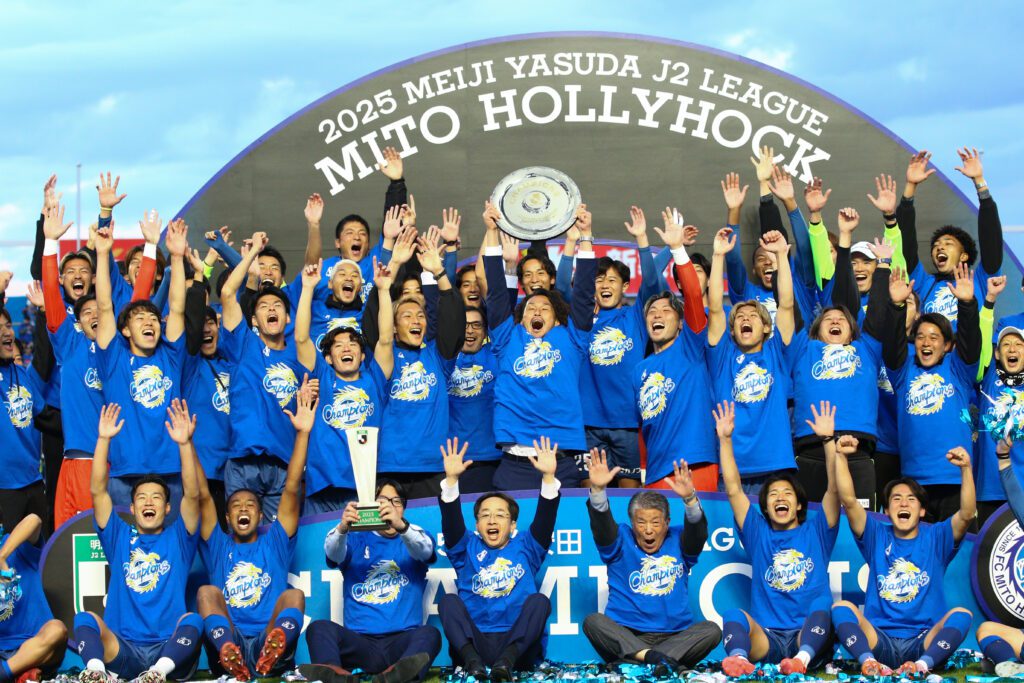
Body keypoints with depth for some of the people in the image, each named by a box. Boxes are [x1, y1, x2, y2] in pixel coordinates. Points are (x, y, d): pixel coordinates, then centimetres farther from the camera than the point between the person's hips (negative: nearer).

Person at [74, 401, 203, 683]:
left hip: (170, 649, -1)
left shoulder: (178, 539, 17)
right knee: (85, 618, -24)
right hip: (123, 652, 1)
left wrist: (184, 444, -11)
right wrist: (104, 439, 0)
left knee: (192, 620, -30)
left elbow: (192, 494, 1)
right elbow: (98, 491, 10)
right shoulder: (120, 539, 21)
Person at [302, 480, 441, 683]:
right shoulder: (356, 540, 18)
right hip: (360, 642, 1)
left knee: (430, 634, -31)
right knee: (319, 627, -26)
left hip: (402, 641, -1)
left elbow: (425, 549, -7)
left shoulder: (414, 538, 17)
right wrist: (342, 528, -29)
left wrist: (401, 526, -30)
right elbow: (333, 553, -5)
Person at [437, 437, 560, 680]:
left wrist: (548, 477, -12)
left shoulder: (525, 548, 20)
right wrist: (451, 480, -14)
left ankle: (508, 660, -43)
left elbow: (545, 519, 4)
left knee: (539, 600, -22)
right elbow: (451, 522, 2)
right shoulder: (467, 550, 20)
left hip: (517, 643, 0)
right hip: (474, 642, 0)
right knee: (448, 601, -19)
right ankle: (472, 660, -41)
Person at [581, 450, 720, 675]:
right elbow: (601, 523, -9)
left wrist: (689, 498, -30)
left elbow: (697, 528, -8)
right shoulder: (621, 542, 10)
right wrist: (597, 489, -29)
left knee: (711, 630, -24)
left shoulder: (678, 541, 12)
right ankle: (657, 659, -43)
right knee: (593, 621, -27)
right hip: (625, 636, -1)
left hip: (675, 637, 1)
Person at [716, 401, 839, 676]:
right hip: (766, 640, 1)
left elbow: (834, 489, 6)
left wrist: (828, 439, -4)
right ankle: (738, 658, -59)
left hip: (809, 639, -1)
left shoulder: (816, 532, 19)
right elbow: (733, 490, 13)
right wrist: (725, 439, 7)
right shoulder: (758, 534, 22)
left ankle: (802, 659, -58)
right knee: (734, 615, -28)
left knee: (822, 608, -32)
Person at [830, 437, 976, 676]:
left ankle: (923, 664, -46)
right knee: (842, 607, -23)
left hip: (923, 643, -1)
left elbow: (967, 514, -6)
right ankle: (869, 661, -45)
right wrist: (841, 456, -13)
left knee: (961, 615, -26)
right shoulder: (877, 537, 14)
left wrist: (966, 468, -20)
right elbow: (849, 501, 0)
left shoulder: (936, 537, 12)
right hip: (880, 642, 1)